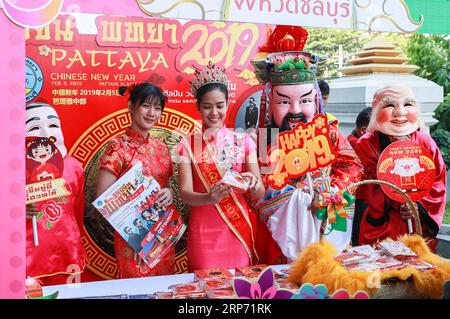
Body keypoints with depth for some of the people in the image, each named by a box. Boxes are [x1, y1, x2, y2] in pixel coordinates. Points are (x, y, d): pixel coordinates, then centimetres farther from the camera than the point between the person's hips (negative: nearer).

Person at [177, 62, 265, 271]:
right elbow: (185, 193, -6)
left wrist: (254, 185, -21)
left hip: (240, 230, 1)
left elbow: (259, 196, 1)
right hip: (203, 231, -1)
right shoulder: (187, 145, 2)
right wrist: (209, 198, -26)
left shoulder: (244, 141, 4)